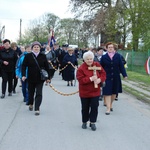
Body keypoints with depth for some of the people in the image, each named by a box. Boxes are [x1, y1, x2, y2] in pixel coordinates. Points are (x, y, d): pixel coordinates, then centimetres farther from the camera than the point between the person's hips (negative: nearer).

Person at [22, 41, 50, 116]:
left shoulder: (43, 56, -1)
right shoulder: (28, 56, -3)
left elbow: (47, 67, 3)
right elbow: (24, 66, -3)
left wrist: (48, 77, 2)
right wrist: (23, 75, -16)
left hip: (40, 78, -1)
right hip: (31, 78, 1)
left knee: (39, 94, -8)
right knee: (31, 92, 17)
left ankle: (37, 109, -8)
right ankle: (31, 104, 42)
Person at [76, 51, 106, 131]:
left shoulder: (97, 65, -2)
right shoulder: (81, 68, -14)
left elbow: (103, 74, 1)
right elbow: (80, 80, -20)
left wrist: (100, 79, -19)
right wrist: (90, 79, -29)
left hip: (95, 91, 2)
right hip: (84, 92, -2)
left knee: (94, 107, 0)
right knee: (85, 108, 10)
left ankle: (92, 122, 15)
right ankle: (84, 122, 29)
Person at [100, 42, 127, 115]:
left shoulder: (118, 56, 0)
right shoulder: (104, 57, -2)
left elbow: (121, 66, -1)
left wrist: (124, 75, -7)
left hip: (116, 77, 2)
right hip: (107, 78, -2)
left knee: (114, 92, 12)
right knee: (107, 93, -4)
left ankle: (110, 104, 36)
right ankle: (108, 108, 2)